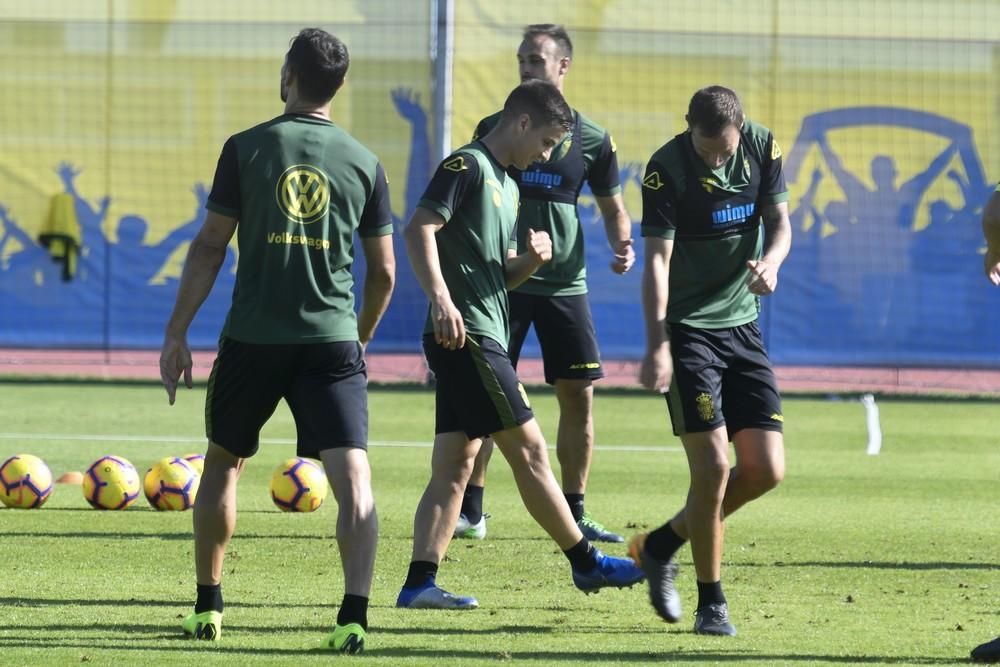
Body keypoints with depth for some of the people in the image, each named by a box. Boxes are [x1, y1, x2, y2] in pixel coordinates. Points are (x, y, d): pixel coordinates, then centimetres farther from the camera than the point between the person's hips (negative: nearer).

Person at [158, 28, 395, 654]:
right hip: (332, 341, 0)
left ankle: (208, 607, 27)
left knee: (224, 462, 20)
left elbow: (210, 246, -2)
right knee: (354, 480, -7)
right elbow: (384, 273, 9)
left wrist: (178, 332, 4)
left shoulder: (246, 148, -1)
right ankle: (355, 615, -24)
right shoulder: (365, 163, 5)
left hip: (254, 339, 0)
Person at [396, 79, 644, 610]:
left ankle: (419, 582, 1)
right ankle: (585, 562, 3)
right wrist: (441, 298, -30)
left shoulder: (506, 184, 22)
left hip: (481, 339, 10)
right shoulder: (467, 166, -8)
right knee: (528, 449, -3)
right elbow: (418, 231, -19)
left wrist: (530, 260, 5)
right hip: (465, 335, -10)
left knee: (455, 464, 5)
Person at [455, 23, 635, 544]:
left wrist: (622, 245, -8)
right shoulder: (494, 129, 2)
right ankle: (470, 510, 2)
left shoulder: (591, 139, 3)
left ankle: (574, 514, 10)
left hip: (564, 284, 1)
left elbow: (612, 208, 11)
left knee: (578, 395, 0)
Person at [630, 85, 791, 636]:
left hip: (743, 326, 5)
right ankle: (711, 602, 1)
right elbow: (657, 259, -18)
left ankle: (661, 545, 20)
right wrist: (657, 345, -28)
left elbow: (779, 223, 6)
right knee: (713, 466, -13)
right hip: (687, 328, -5)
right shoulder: (666, 169, -15)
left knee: (766, 470, 0)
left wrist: (771, 261, -19)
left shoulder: (763, 148, -1)